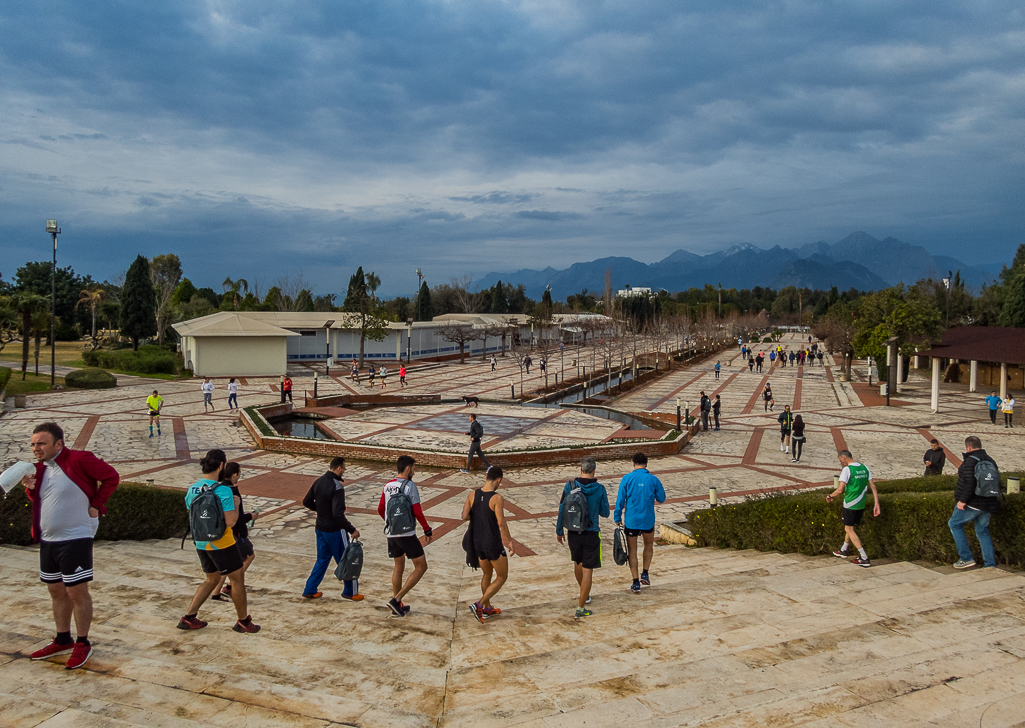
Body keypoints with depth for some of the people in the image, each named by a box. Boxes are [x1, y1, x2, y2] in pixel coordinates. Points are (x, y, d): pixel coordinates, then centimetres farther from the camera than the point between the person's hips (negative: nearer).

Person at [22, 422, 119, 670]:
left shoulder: (79, 460, -15)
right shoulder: (40, 467, 9)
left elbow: (111, 477, -12)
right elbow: (38, 501, 18)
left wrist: (96, 505, -11)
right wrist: (30, 488, -3)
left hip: (75, 538, -8)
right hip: (47, 540, 8)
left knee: (77, 592, 0)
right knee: (56, 591, 18)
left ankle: (83, 644, 14)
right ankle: (63, 640, 32)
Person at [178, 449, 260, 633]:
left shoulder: (192, 489, 2)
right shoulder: (223, 490, -21)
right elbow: (230, 521, -23)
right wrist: (235, 505, -8)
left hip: (201, 544, 7)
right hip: (221, 544, -7)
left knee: (212, 578, 24)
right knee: (237, 579, 9)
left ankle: (189, 618, 23)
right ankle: (243, 622, 20)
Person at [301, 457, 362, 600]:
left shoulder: (318, 482, 0)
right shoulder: (337, 487, -24)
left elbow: (306, 501, 11)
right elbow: (338, 514, -29)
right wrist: (352, 530, -22)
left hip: (320, 528, 8)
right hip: (335, 530, -8)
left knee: (322, 559, 21)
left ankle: (309, 590, 24)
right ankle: (351, 592, 20)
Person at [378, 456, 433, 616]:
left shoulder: (388, 485, 7)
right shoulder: (409, 485, -13)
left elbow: (380, 510, 15)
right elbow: (417, 512, -17)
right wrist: (427, 530, -5)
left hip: (391, 534, 7)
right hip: (407, 534, -7)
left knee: (398, 567, 20)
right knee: (421, 567, 3)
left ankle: (398, 607, 24)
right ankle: (396, 600, -4)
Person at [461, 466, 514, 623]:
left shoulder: (472, 495, -3)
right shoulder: (497, 498, -19)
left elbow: (464, 517, -6)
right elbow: (501, 523, -23)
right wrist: (509, 540, -10)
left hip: (478, 542, 6)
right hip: (493, 543, -6)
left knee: (487, 574, 24)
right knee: (502, 577, 10)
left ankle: (487, 609, 33)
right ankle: (479, 604, -1)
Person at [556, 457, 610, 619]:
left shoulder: (570, 486, -6)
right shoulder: (600, 489, -10)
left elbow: (562, 510, -2)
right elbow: (605, 513, 0)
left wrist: (559, 531, 9)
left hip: (573, 533, 3)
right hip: (591, 533, -3)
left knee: (578, 563, 25)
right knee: (587, 570, 2)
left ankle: (585, 594, 46)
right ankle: (580, 608, 0)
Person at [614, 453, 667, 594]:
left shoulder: (627, 478, -8)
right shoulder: (653, 480, -5)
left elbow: (620, 500, -7)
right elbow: (661, 499, 4)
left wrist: (617, 518, 3)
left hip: (631, 521, -1)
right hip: (648, 520, 1)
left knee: (632, 551, 9)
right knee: (649, 545, 26)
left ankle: (636, 583, 10)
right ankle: (645, 574, 18)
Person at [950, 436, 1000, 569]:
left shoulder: (970, 461, -14)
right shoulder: (990, 461, 12)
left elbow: (970, 482, -24)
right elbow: (997, 483, 17)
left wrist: (962, 500, -19)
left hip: (973, 503, -8)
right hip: (988, 504, 8)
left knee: (954, 524, 6)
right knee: (983, 532, 15)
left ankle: (966, 558, 1)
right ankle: (990, 564, 12)